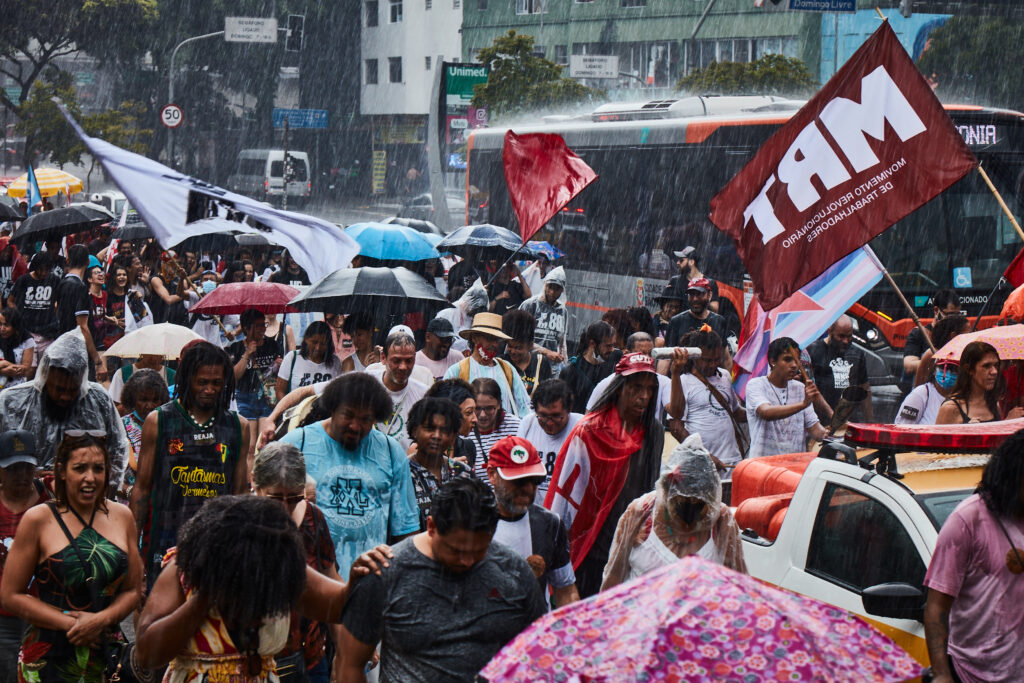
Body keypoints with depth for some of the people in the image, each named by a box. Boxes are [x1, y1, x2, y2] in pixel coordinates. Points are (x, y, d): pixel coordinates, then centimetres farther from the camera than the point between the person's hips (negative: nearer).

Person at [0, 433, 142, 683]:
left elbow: (133, 590, 9)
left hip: (107, 654, 3)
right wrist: (70, 622, -13)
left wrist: (101, 619, -10)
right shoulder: (38, 519, -4)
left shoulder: (122, 516, 6)